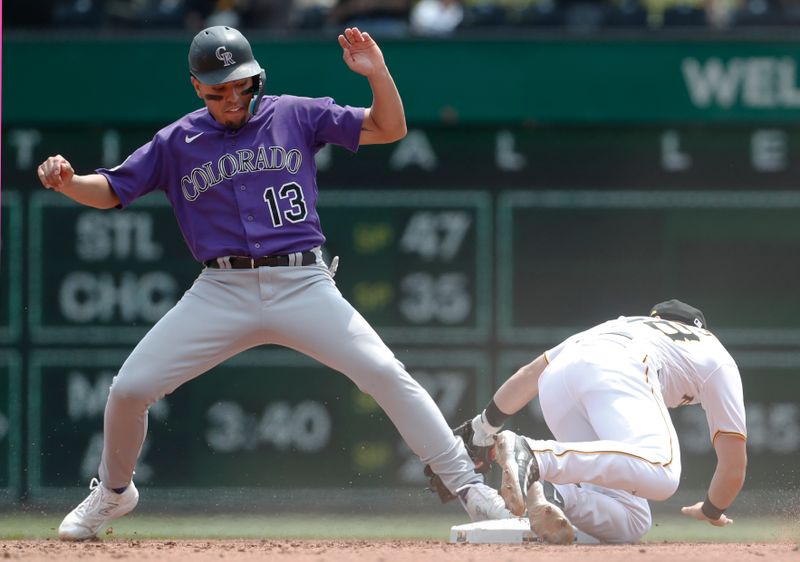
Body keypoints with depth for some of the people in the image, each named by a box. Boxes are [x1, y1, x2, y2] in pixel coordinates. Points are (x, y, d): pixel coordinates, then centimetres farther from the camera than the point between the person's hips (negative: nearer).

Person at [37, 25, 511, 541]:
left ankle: (468, 485, -12)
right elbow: (110, 191, 10)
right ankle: (113, 492, 23)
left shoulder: (295, 116, 5)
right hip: (222, 292, 2)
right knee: (129, 388, -5)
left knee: (384, 372, -18)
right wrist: (65, 181, -12)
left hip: (302, 286, -1)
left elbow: (390, 128, 4)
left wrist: (376, 72, -13)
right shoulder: (176, 143, 8)